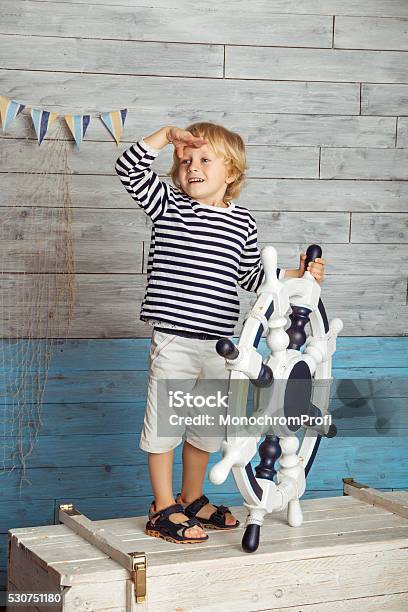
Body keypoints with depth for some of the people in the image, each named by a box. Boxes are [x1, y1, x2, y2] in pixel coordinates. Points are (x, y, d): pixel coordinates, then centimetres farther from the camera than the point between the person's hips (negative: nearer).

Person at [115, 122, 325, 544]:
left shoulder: (242, 222, 7)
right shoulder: (167, 204, -2)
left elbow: (251, 276, 18)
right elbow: (129, 169, -12)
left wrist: (298, 275, 10)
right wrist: (167, 136, -15)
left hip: (218, 344, 4)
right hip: (173, 341, -4)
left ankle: (192, 500, 35)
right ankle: (163, 510, 14)